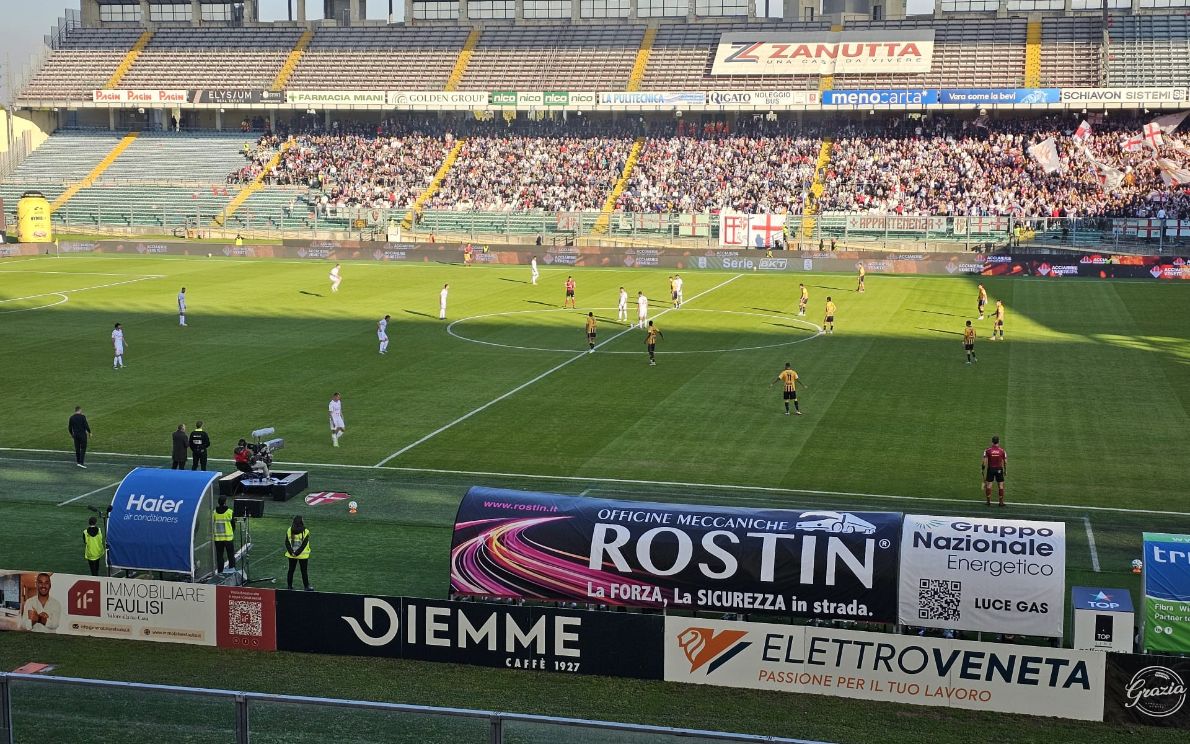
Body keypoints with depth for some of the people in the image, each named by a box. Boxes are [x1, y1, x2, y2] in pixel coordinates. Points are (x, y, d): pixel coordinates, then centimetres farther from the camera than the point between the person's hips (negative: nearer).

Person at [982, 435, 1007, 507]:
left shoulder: (987, 450, -6)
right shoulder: (1002, 450, -3)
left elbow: (985, 462, -8)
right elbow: (1005, 462, 0)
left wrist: (983, 469, 2)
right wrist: (1005, 470, 12)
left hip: (990, 469, 0)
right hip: (999, 469, 0)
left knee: (989, 485, 7)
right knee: (1001, 485, 7)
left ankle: (988, 501, 10)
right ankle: (1001, 502, 9)